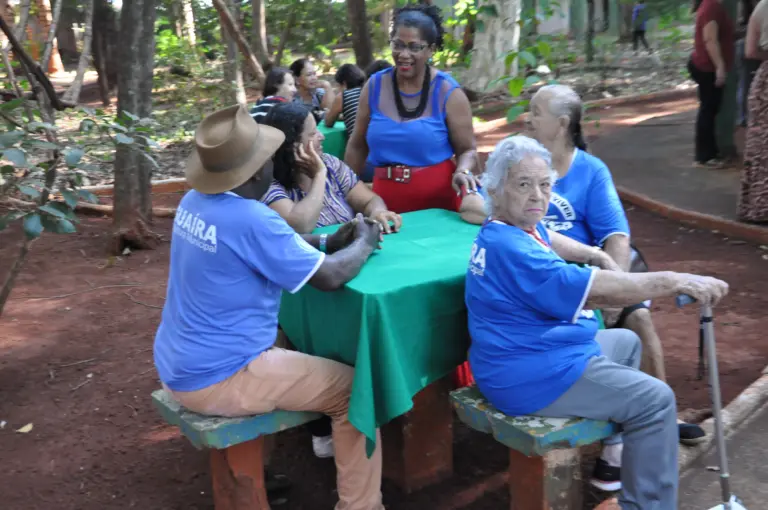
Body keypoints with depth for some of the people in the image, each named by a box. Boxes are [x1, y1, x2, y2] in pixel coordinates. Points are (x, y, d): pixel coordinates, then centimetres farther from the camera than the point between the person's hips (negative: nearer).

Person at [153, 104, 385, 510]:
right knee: (354, 389, 1)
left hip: (179, 369, 9)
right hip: (217, 379, -9)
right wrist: (365, 243, 2)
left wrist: (330, 242, 8)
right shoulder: (250, 218, -24)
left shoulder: (194, 202, 2)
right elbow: (331, 277, -17)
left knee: (287, 351, 33)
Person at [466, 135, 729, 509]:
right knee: (655, 399, -9)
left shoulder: (511, 227, 5)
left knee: (626, 342, 28)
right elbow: (599, 292, -30)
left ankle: (614, 457, 32)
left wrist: (598, 257, 16)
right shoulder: (512, 251, -28)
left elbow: (547, 238, 29)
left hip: (531, 353, 11)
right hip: (531, 378, -11)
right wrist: (676, 281, -24)